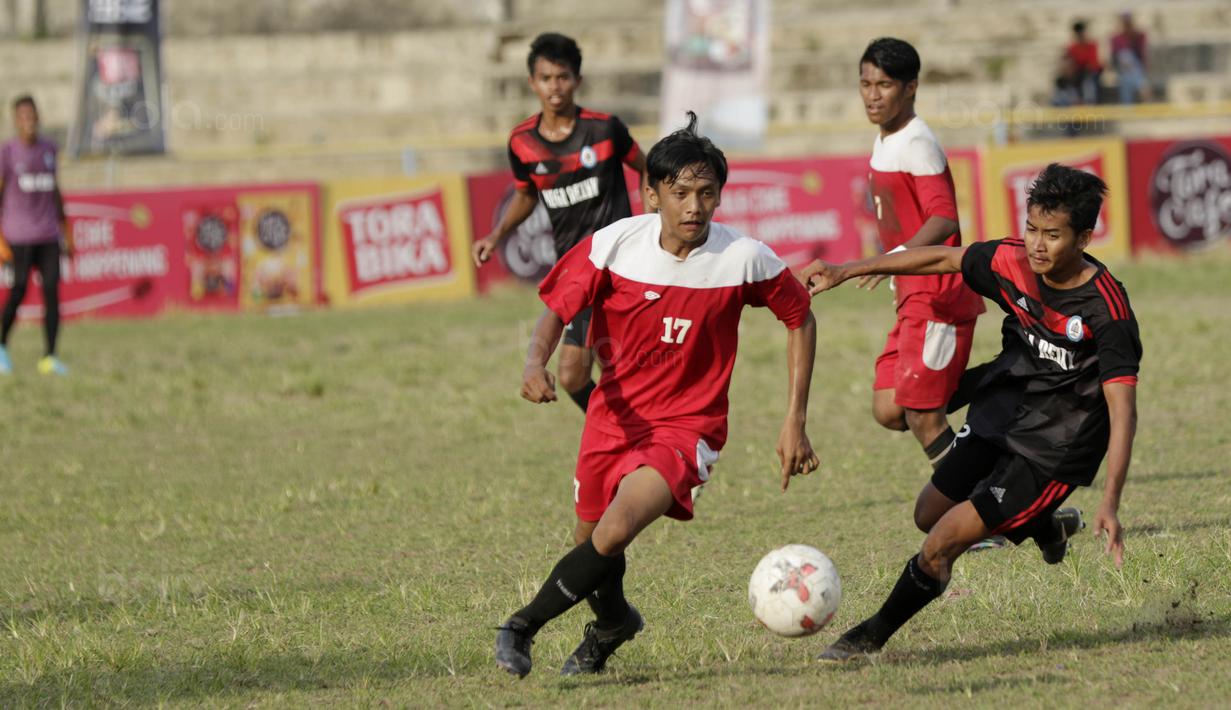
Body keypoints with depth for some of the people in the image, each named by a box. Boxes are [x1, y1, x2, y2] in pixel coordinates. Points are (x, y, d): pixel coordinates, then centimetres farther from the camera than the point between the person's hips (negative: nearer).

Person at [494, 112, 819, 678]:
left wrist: (795, 422, -1)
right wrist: (536, 360, -28)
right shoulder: (615, 244, -14)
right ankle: (613, 622, 52)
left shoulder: (743, 260, -16)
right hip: (615, 415, 3)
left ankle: (523, 626, -7)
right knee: (591, 538, 17)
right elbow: (559, 307, -5)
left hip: (687, 425, -3)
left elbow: (800, 319, 0)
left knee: (616, 530, -26)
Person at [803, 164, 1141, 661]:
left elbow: (1122, 408, -30)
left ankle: (873, 637, 12)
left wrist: (1110, 504, -38)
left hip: (1052, 452, -7)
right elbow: (943, 259, 6)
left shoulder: (1106, 310, -28)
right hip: (999, 415, 7)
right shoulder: (1013, 262, -12)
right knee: (928, 516, 22)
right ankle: (1046, 526, 43)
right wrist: (847, 272, 6)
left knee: (942, 544, -11)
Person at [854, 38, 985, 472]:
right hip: (914, 297, 9)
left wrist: (896, 257, -41)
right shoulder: (883, 144, 13)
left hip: (939, 297, -9)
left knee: (922, 416, -8)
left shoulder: (918, 145, -16)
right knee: (888, 410, 5)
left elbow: (943, 219, -28)